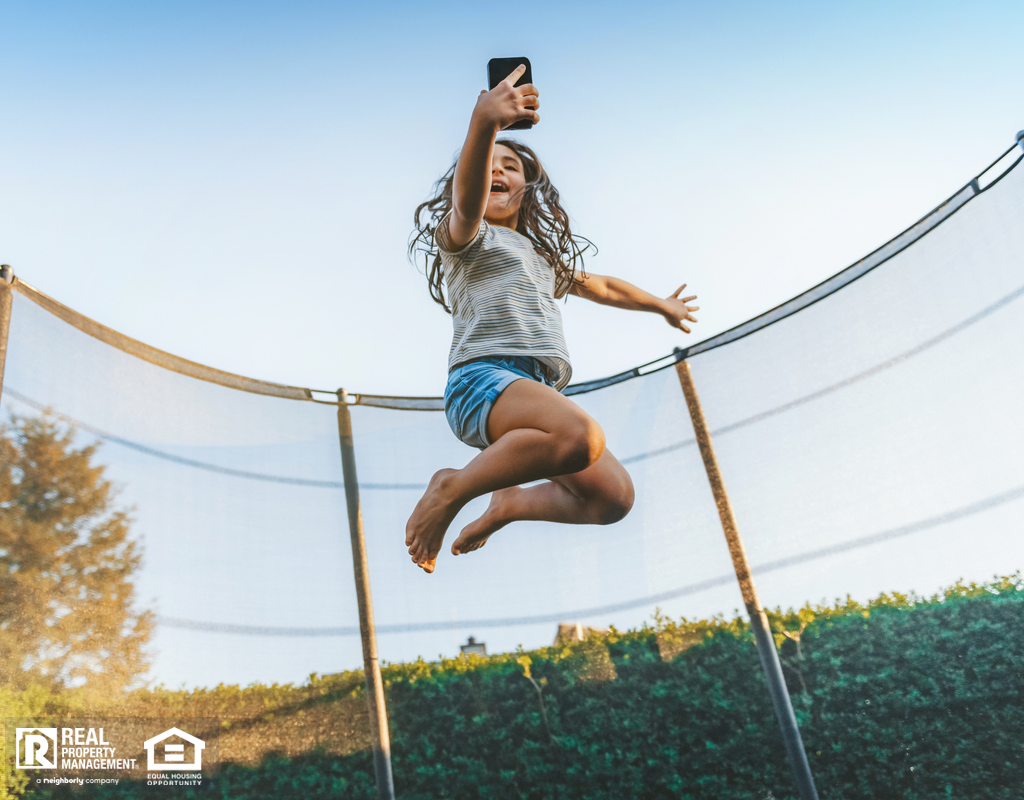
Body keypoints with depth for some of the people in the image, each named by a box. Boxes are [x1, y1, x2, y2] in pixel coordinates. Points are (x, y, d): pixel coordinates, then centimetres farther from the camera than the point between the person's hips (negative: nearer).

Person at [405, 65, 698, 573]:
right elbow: (467, 201, -15)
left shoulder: (544, 258, 32)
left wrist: (660, 305, 60)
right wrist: (483, 124, -36)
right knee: (580, 436, -36)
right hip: (483, 377, -7)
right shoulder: (462, 236, 9)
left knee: (614, 497, -10)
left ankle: (510, 504, 12)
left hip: (539, 394, 7)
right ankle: (451, 489, -16)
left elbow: (599, 286, 47)